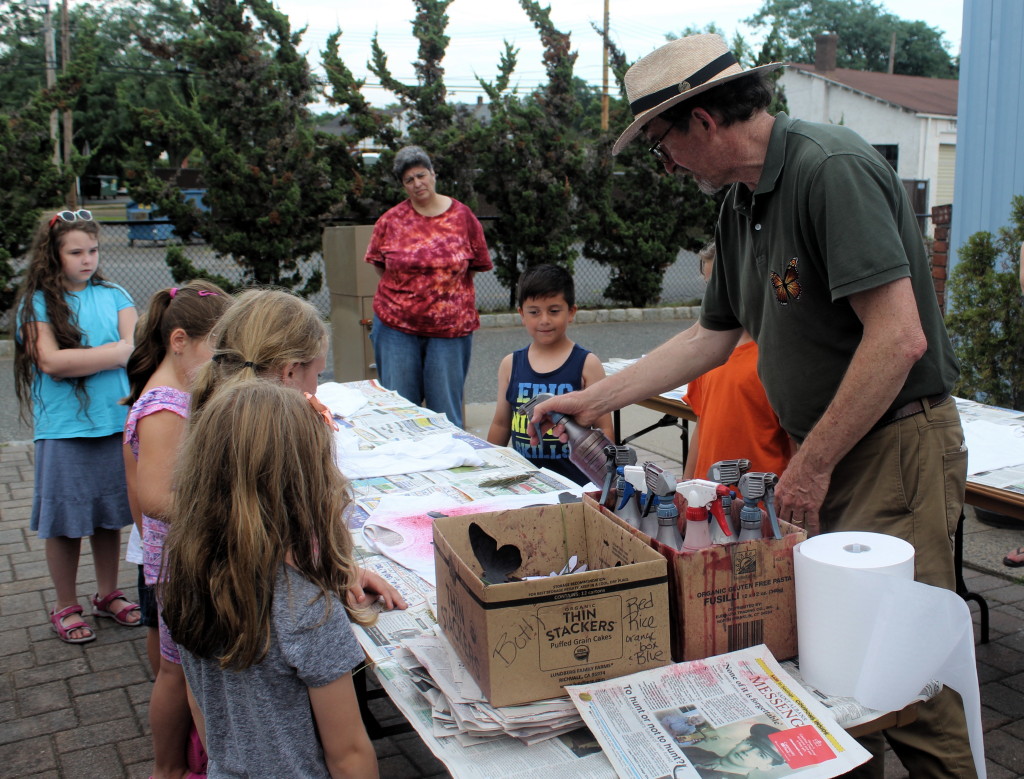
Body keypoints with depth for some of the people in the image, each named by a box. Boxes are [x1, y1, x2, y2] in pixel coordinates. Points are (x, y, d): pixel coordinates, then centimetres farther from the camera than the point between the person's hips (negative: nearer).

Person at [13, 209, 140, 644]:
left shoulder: (113, 296, 7)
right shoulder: (37, 303, -2)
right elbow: (50, 361, -13)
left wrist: (80, 358, -15)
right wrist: (115, 351, -9)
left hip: (116, 423, 3)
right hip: (64, 429, -3)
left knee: (110, 515, 13)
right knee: (65, 521, 7)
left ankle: (107, 595, 30)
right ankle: (66, 607, 23)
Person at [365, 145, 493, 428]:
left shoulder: (462, 216, 1)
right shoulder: (391, 220, 2)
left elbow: (478, 264, 9)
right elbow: (378, 262, 14)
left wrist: (447, 284, 5)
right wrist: (406, 288, 6)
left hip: (450, 326, -1)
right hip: (397, 323, 1)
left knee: (446, 407, 5)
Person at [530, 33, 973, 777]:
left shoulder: (832, 168, -17)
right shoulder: (742, 204, 11)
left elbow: (899, 339, -24)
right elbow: (712, 338, 19)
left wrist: (812, 465, -17)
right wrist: (591, 401, 19)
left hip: (897, 445, -8)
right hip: (826, 451, 9)